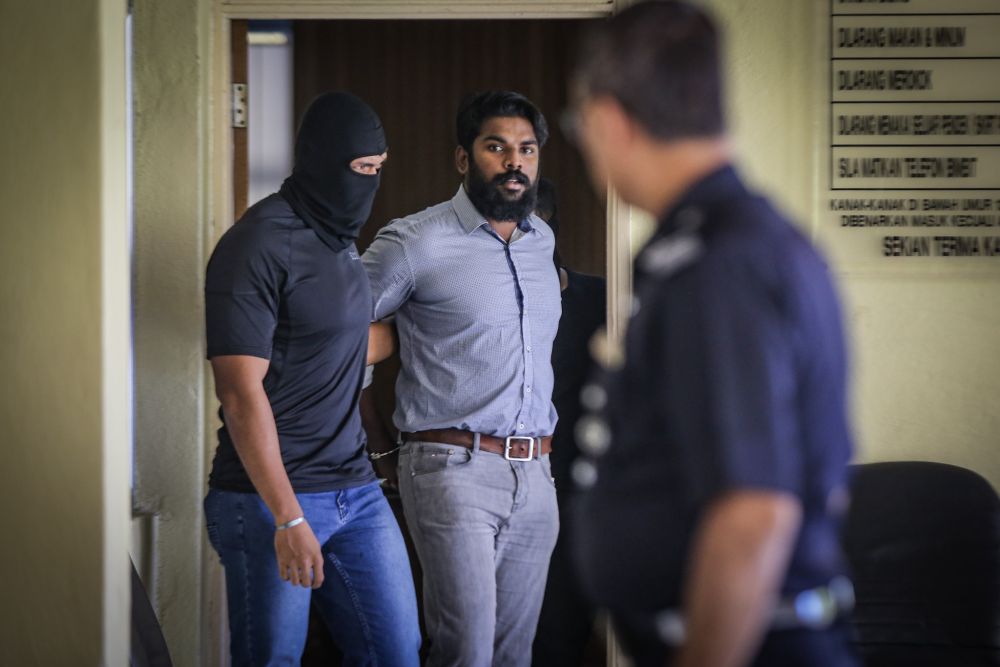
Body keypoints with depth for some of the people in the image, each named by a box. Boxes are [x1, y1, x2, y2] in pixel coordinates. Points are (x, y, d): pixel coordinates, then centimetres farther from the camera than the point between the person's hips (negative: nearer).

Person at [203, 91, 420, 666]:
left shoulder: (342, 240, 14)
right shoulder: (258, 247, -13)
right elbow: (242, 393, -18)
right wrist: (288, 519, -21)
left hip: (356, 490, 8)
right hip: (270, 497, -8)